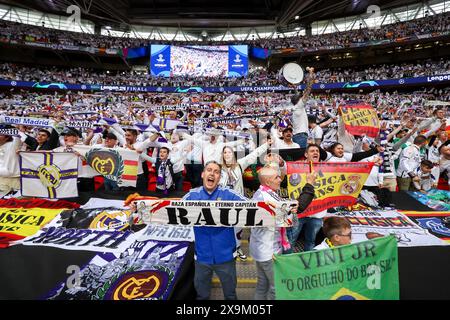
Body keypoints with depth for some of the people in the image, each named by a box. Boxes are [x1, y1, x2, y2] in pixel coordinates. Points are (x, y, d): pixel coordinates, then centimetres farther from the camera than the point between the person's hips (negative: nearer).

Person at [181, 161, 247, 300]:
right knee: (201, 294, 25)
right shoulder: (192, 195, -5)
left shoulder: (228, 194, -9)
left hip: (225, 255, -1)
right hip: (202, 255, 1)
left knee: (230, 294, 24)